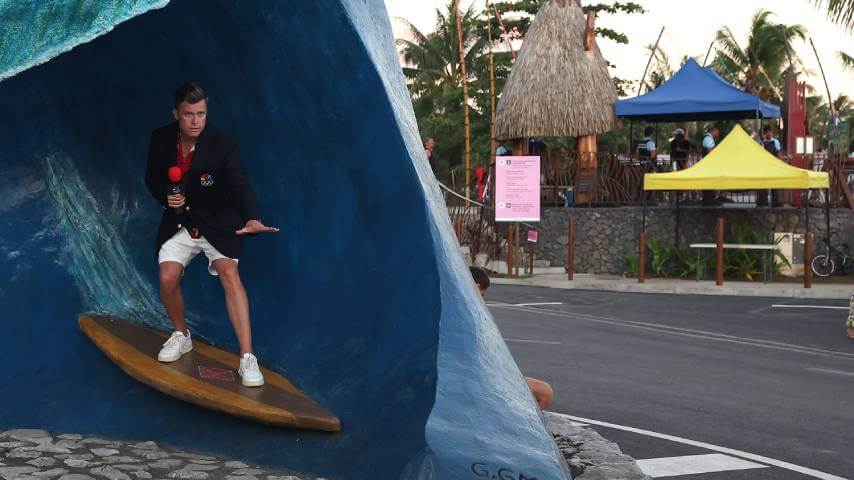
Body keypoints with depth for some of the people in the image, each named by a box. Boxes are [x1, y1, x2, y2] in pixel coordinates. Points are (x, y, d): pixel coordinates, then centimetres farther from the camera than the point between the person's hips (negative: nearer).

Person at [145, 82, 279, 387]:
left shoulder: (221, 144, -18)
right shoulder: (161, 139, -6)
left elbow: (239, 184, -28)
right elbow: (152, 178, 9)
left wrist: (251, 219, -46)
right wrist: (165, 196, -14)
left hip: (217, 221, -3)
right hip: (179, 222, 3)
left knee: (229, 272, -24)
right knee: (167, 278, -13)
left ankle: (247, 358, -26)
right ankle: (181, 336, 20)